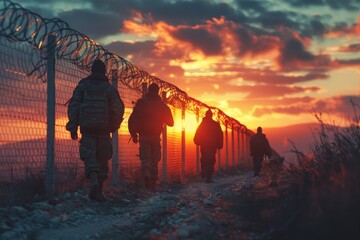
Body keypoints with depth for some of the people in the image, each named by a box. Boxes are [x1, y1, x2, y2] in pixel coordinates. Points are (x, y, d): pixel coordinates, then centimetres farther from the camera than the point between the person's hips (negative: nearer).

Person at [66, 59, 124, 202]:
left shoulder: (82, 86, 6)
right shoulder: (110, 88, 5)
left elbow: (73, 106, 0)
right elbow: (118, 108, -2)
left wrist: (72, 127, 2)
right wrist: (113, 126, 12)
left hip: (87, 128, 0)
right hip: (104, 129, 0)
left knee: (89, 157, -2)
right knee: (102, 159, 9)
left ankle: (94, 181, -31)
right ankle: (99, 192, 9)